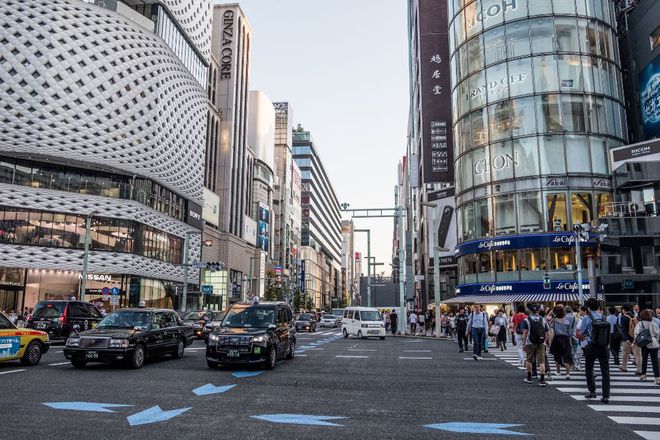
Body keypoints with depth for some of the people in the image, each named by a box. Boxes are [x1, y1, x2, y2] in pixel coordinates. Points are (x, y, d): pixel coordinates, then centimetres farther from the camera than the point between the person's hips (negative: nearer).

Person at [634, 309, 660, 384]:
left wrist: (636, 341, 0)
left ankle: (643, 375, 25)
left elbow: (636, 333, -12)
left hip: (644, 344, 1)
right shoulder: (653, 324, -2)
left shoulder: (639, 324, -5)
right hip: (653, 344, -1)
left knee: (644, 359, 16)